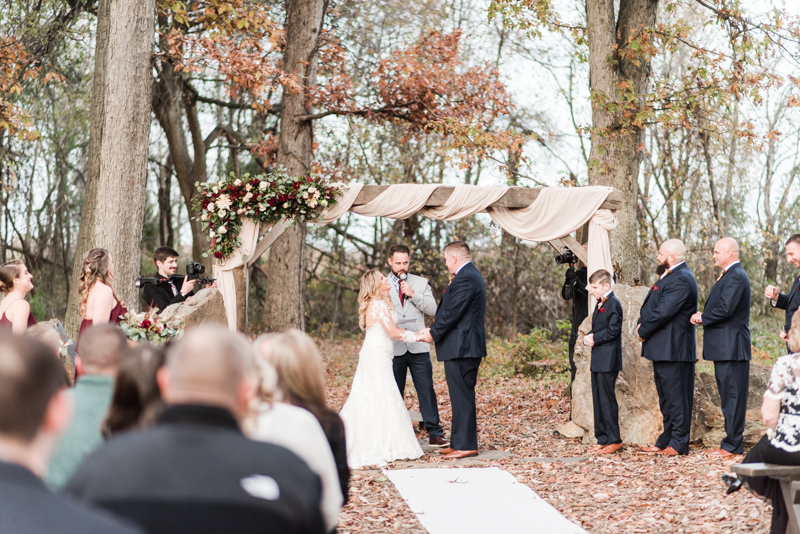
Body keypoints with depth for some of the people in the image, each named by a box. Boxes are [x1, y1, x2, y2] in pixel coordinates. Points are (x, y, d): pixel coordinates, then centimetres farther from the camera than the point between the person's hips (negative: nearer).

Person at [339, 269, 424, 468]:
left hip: (371, 356, 10)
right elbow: (393, 332, -17)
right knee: (380, 401, -4)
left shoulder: (375, 304, 15)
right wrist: (416, 336, -5)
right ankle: (378, 449, 1)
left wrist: (415, 334, 13)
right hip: (377, 357, -10)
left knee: (368, 400, 12)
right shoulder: (379, 305, -16)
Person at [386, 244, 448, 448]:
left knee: (427, 391, -3)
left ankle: (435, 434, -1)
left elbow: (432, 309, 0)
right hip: (393, 348, 0)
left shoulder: (421, 283, 11)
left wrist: (413, 294, -10)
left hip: (418, 346, 0)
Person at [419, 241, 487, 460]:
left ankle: (465, 445, -2)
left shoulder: (464, 279, -18)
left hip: (460, 348, -11)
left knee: (462, 398, -6)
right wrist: (434, 330, 12)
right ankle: (461, 442, 20)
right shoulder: (472, 275, 16)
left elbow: (452, 313, -19)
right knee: (464, 397, 14)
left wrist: (433, 333, -7)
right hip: (469, 346, 11)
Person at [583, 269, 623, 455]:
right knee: (598, 399, 11)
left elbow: (613, 330, -19)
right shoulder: (600, 303, 18)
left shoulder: (613, 304, -12)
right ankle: (602, 439, 16)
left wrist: (594, 339, -12)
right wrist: (588, 338, 1)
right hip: (598, 361, 10)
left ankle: (614, 440, -2)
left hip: (608, 361, -10)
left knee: (607, 399, -7)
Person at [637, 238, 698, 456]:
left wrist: (644, 332, -10)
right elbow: (651, 306, 18)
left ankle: (678, 443, 0)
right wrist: (641, 324, 1)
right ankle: (666, 441, 22)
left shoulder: (681, 280, -18)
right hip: (662, 348, 11)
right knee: (666, 398, 15)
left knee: (676, 397, -5)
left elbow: (663, 312, -22)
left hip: (673, 349, -11)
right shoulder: (670, 275, 16)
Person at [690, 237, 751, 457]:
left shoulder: (735, 277, -15)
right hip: (725, 347, 11)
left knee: (732, 395, -7)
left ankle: (732, 446, -4)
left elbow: (724, 309, -24)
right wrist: (703, 316, 2)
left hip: (731, 347, -11)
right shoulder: (731, 275, 19)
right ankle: (733, 441, 19)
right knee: (729, 396, 13)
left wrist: (702, 318, -9)